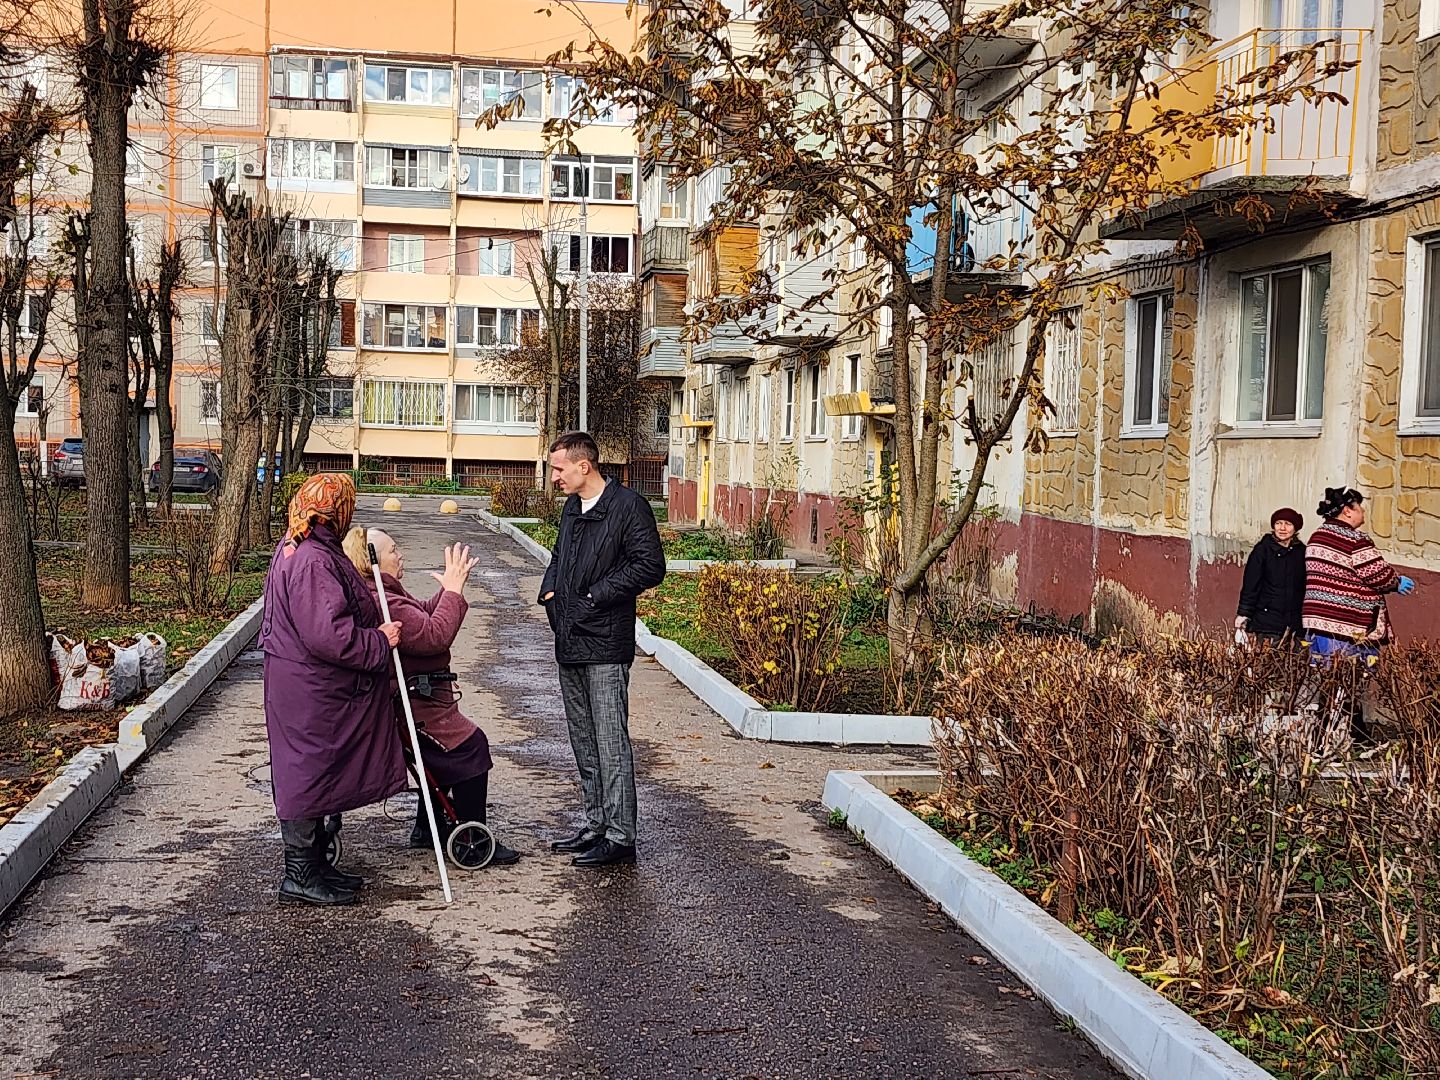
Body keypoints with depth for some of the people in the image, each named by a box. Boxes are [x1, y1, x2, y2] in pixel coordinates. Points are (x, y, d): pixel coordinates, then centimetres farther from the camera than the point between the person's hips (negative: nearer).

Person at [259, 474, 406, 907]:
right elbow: (328, 634, -30)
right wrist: (379, 641, -17)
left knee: (313, 773, 17)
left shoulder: (295, 548, 11)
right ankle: (300, 875, 9)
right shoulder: (313, 562, -24)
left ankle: (313, 863, 28)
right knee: (307, 771, -1)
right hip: (310, 692, -11)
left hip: (315, 688, 11)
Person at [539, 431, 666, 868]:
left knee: (611, 742, -7)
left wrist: (596, 596, -15)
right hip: (570, 642, 9)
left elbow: (650, 567, -17)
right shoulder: (572, 508, 16)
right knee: (583, 741, 15)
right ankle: (596, 824, 25)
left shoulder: (628, 506, -11)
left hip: (605, 645, -9)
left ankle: (620, 837, -2)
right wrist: (549, 591, 10)